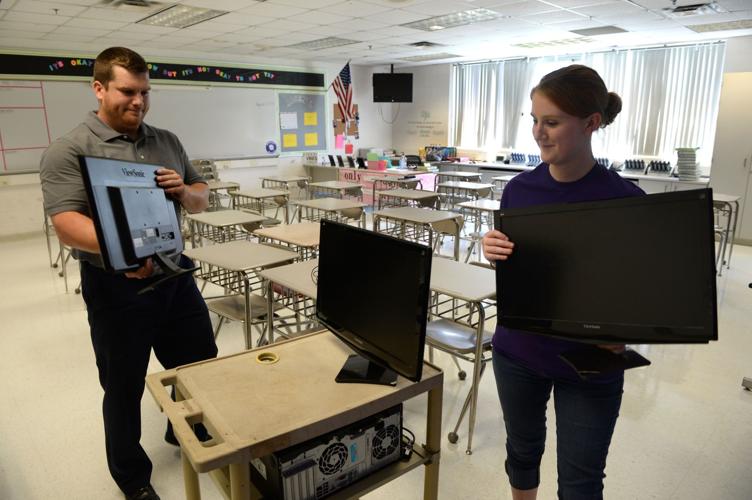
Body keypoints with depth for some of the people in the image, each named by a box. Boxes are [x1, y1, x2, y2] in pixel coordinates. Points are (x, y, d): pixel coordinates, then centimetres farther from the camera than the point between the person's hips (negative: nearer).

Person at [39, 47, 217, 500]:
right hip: (117, 287, -5)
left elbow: (201, 199, 15)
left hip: (176, 275, 5)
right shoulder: (70, 151, -9)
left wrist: (185, 191, -10)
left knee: (203, 366, 17)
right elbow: (66, 222, -20)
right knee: (125, 387, 12)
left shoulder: (168, 141, 9)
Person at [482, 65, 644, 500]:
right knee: (523, 448, 23)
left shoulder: (626, 199, -15)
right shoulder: (519, 189, -5)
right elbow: (509, 267, 4)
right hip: (517, 351, 3)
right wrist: (494, 252, -18)